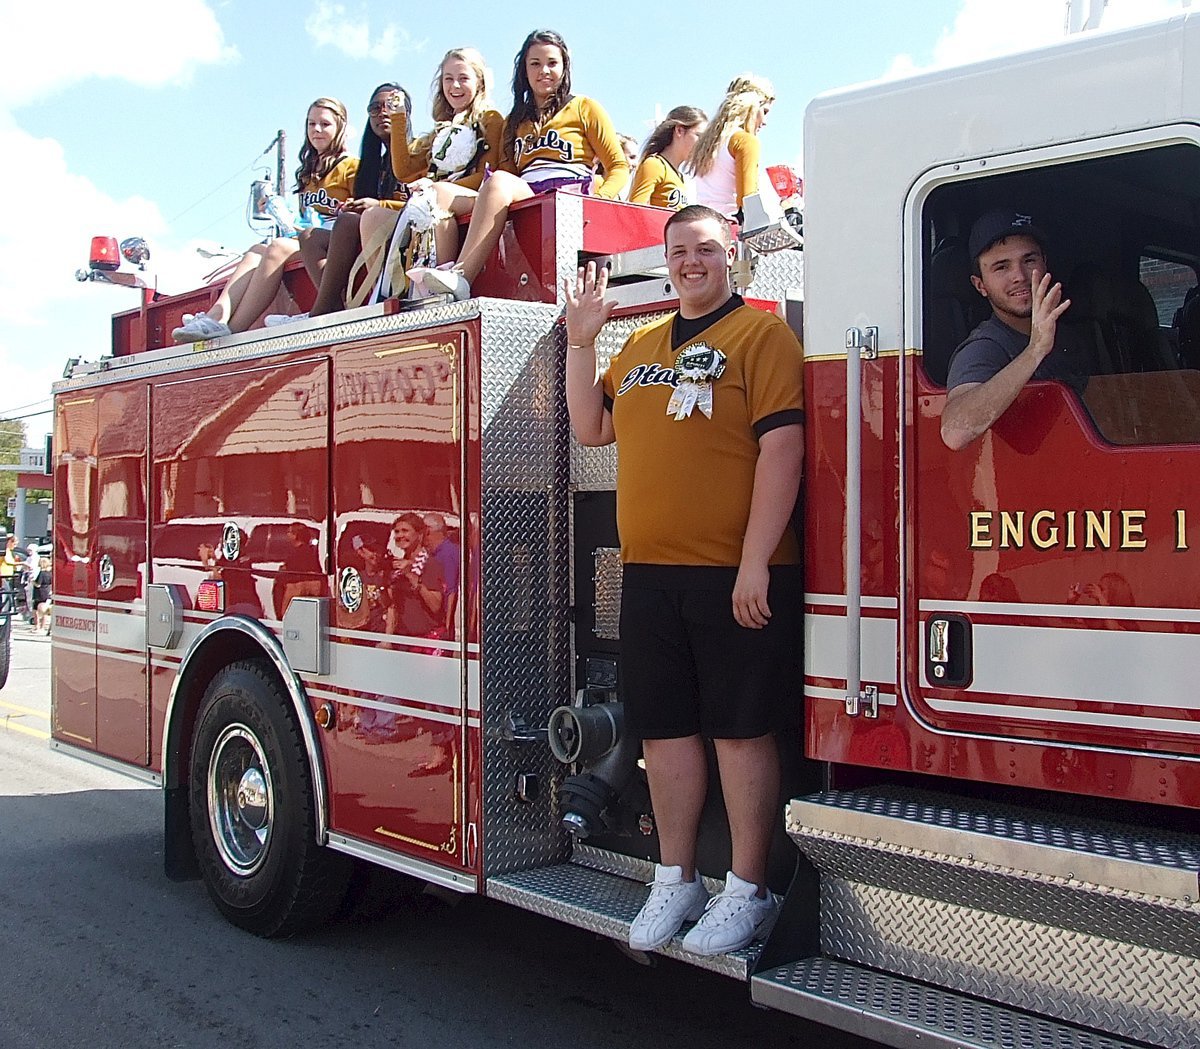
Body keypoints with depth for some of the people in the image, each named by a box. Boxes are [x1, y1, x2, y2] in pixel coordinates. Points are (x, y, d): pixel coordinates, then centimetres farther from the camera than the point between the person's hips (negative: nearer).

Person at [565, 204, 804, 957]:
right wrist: (582, 341, 11)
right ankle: (676, 880, 23)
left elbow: (781, 448, -12)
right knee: (665, 727, 11)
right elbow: (592, 428, 21)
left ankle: (747, 890, 12)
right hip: (650, 572, 6)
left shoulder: (761, 334, -3)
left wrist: (755, 564, -18)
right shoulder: (642, 345, 18)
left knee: (740, 729, 0)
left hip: (735, 573, -6)